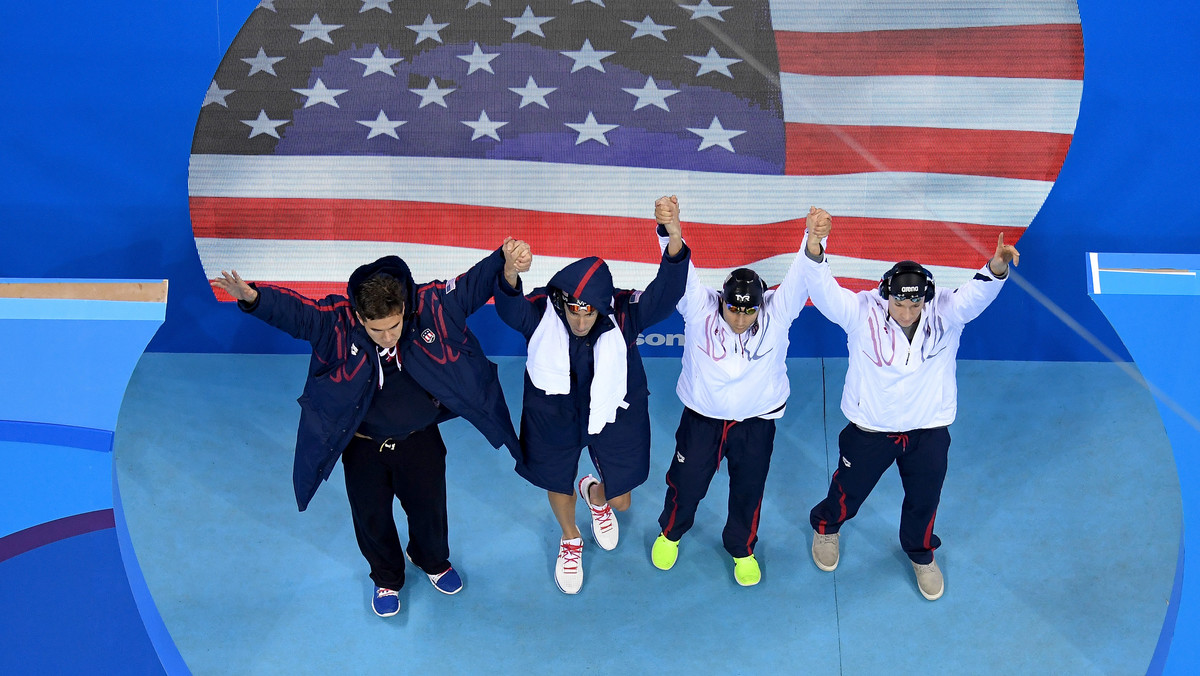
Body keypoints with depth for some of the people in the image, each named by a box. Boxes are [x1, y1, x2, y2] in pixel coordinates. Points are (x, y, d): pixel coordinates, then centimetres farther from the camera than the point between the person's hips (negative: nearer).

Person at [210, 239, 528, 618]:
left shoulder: (432, 306, -23)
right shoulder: (336, 322, -26)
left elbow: (473, 284, -21)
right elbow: (291, 309, -36)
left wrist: (504, 260, -40)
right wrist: (253, 298, -56)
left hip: (420, 440, 1)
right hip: (362, 446, -1)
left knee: (429, 508, 21)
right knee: (371, 516, 17)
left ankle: (433, 560, 56)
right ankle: (386, 578, 49)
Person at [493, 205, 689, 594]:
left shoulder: (622, 315, -29)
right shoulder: (542, 312, -28)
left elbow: (664, 295, -43)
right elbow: (509, 308, -48)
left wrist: (675, 242, -62)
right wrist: (510, 276, -72)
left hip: (613, 415, 0)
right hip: (554, 414, 0)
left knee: (620, 501, 16)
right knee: (558, 485, 23)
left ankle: (595, 495, 57)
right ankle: (570, 541, 59)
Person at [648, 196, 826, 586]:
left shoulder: (777, 313, -19)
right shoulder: (699, 309, -21)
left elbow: (800, 277, -34)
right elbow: (680, 270, -36)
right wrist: (670, 228, -56)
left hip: (756, 423, 1)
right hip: (702, 419, 0)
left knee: (748, 491, 18)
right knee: (686, 484, 18)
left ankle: (742, 550, 47)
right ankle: (670, 533, 50)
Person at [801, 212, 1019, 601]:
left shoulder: (946, 312, -21)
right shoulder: (862, 312, -25)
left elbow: (978, 293, -39)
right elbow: (822, 290, -39)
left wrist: (997, 268, -63)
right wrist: (814, 248, -59)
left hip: (929, 430, 2)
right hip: (870, 430, -1)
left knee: (924, 499, 22)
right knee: (849, 492, 20)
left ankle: (921, 554, 54)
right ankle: (825, 527, 55)